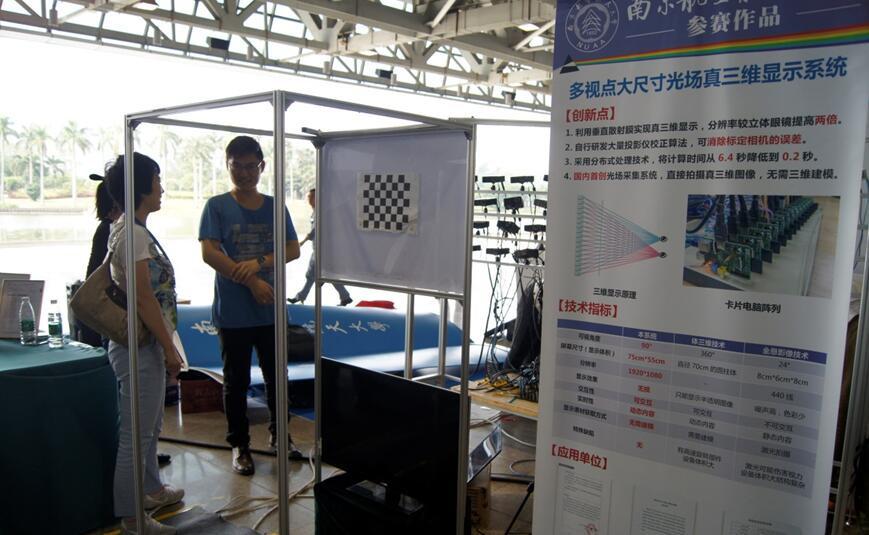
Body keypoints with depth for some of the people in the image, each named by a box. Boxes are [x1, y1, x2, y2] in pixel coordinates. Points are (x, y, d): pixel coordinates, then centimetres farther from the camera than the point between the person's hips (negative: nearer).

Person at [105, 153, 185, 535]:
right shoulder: (133, 233, -18)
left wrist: (164, 345, 20)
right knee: (136, 433, 1)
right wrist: (169, 348, -17)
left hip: (145, 344, 10)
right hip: (140, 345, -10)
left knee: (150, 426, 23)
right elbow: (144, 298, -22)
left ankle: (151, 491, 39)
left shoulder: (132, 229, 12)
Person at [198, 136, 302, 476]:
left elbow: (293, 250, 0)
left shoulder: (275, 207, 5)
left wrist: (259, 263, -17)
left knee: (276, 376, 15)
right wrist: (251, 282, -17)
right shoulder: (217, 206, -3)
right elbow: (209, 253, -13)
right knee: (236, 381, 9)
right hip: (233, 312, -3)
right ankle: (239, 444, 24)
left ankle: (278, 434, 33)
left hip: (271, 310, 3)